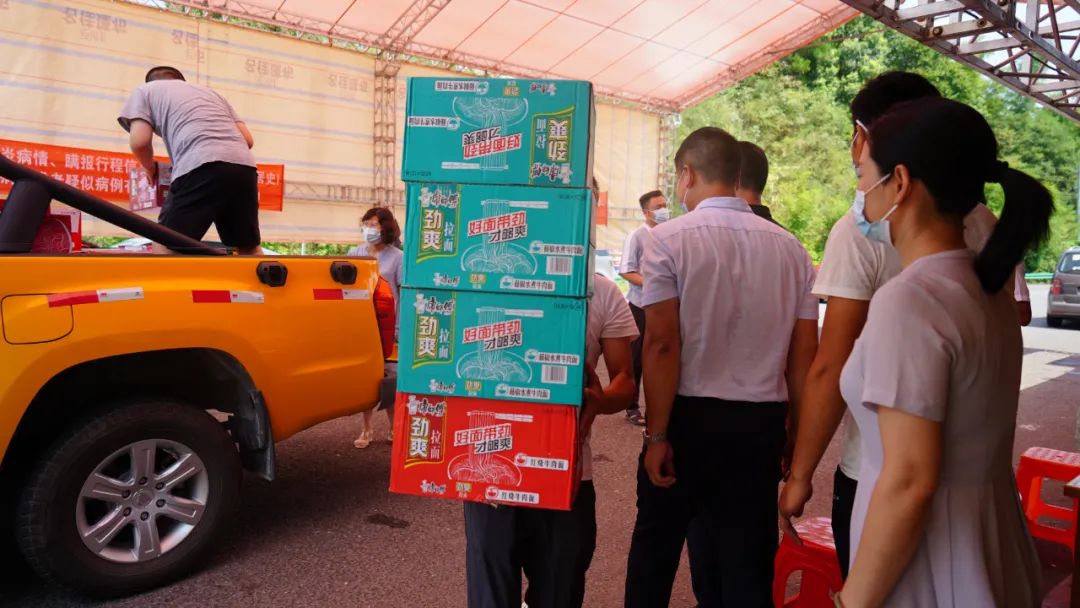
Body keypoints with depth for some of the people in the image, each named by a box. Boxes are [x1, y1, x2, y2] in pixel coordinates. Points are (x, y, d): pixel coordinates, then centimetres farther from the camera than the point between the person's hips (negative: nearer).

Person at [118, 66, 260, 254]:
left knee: (165, 247, 3)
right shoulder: (210, 91, 38)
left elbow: (139, 141, 9)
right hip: (244, 167, 5)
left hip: (202, 167, -5)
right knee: (249, 250, 16)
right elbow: (248, 139, 26)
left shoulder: (145, 90, 24)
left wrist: (150, 168, 28)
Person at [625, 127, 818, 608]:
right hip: (761, 424, 4)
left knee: (655, 549, 18)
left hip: (689, 418, -3)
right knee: (748, 564, 14)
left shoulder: (669, 238, -8)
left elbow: (662, 342, -15)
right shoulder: (790, 247, 4)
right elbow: (804, 353, 4)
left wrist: (657, 434, -10)